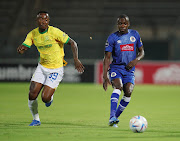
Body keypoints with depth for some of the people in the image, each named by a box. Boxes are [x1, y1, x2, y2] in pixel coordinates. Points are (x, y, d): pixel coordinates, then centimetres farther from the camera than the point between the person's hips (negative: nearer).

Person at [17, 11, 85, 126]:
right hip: (42, 67, 5)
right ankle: (36, 119, 18)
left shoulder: (55, 32, -18)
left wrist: (76, 59, -25)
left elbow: (72, 43, -14)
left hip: (56, 70, -5)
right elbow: (23, 48, -3)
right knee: (32, 96, -6)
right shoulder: (33, 34, -2)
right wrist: (21, 49, -29)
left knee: (45, 98, -14)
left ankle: (50, 96, 25)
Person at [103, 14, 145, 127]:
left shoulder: (135, 34, 7)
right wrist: (105, 76, -13)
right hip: (116, 68, -3)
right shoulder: (113, 38, -2)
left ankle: (115, 117, 2)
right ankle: (112, 117, -39)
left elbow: (141, 52, 14)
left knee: (128, 93, -16)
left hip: (129, 70, 3)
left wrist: (136, 60, -9)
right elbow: (107, 58, -4)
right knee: (118, 86, -29)